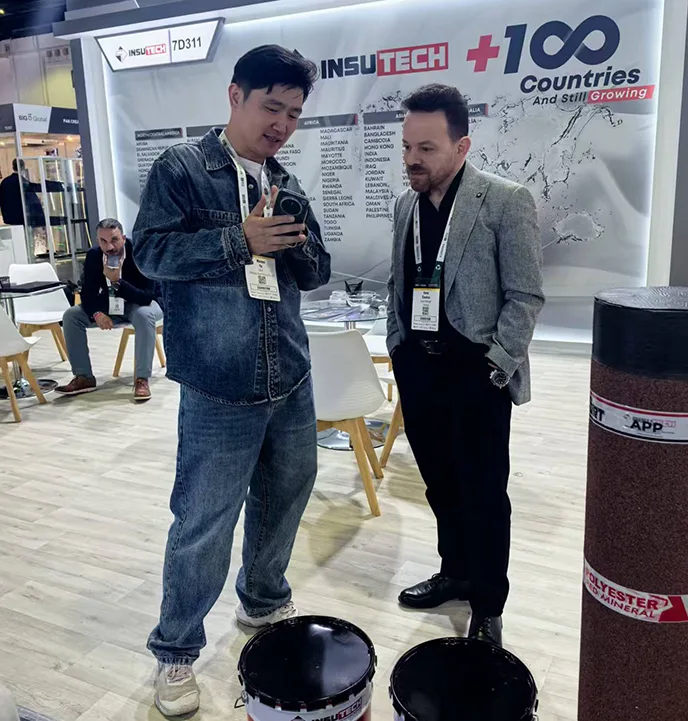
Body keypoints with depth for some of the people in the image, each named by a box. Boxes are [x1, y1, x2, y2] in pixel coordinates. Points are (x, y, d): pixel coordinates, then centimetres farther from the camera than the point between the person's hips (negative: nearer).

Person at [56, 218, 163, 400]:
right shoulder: (93, 255, -13)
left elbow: (147, 297, -32)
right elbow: (87, 293, -10)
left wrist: (117, 281, -44)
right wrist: (97, 313, -31)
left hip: (139, 305, -5)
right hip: (110, 306, 5)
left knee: (144, 315, -39)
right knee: (71, 316, -13)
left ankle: (142, 378, -31)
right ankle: (84, 377, -7)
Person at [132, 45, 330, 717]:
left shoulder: (287, 184, 14)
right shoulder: (181, 168, -2)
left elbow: (316, 273, 16)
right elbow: (150, 249, -10)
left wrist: (295, 244, -7)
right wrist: (239, 240, -19)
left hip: (291, 382, 6)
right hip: (219, 391, -6)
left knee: (285, 499, 19)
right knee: (203, 524, 1)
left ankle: (264, 600, 45)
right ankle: (175, 649, 24)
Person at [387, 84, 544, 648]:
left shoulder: (506, 201, -9)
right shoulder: (406, 204, 9)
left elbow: (526, 297, -9)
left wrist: (495, 365, -13)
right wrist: (398, 349, 10)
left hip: (478, 374, -5)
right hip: (419, 370, 6)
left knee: (484, 494, 4)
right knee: (441, 485, 17)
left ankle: (488, 608, 20)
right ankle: (456, 572, 37)